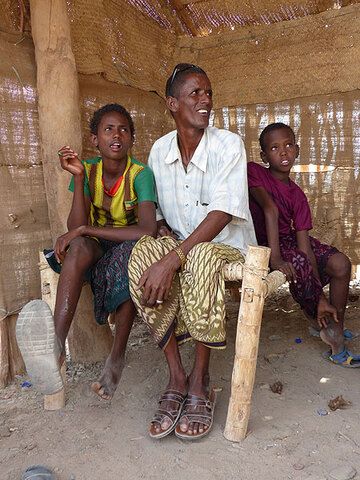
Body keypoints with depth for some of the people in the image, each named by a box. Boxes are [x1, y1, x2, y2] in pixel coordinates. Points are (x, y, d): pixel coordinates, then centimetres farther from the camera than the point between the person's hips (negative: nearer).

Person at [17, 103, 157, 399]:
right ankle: (56, 341, -51)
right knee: (79, 246, -33)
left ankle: (117, 356, -26)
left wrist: (86, 229, -28)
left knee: (132, 253, -38)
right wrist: (78, 177, -23)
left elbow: (148, 230, -29)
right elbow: (76, 228, -14)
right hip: (95, 247, 2)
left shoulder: (141, 174, -13)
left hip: (131, 247, -2)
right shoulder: (87, 170, -4)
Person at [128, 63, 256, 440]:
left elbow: (222, 214, -22)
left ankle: (199, 384, -20)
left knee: (200, 257, -38)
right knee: (143, 252, -29)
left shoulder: (228, 144, -10)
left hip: (227, 245, -3)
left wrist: (173, 258, -32)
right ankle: (176, 379, -21)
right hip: (179, 243, 4)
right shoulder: (159, 150, 4)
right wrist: (162, 229, -10)